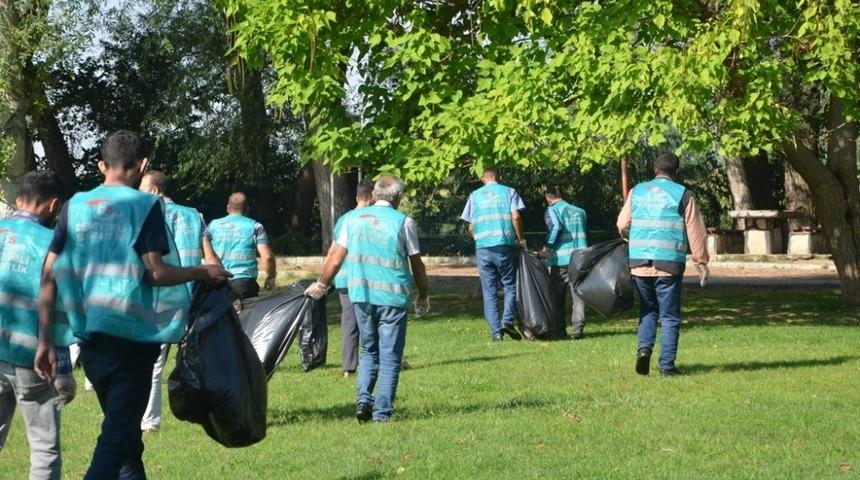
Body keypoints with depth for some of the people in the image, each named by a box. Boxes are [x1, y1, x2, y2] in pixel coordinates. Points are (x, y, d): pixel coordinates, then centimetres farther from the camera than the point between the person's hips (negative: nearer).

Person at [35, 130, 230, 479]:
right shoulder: (144, 205, -6)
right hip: (131, 337, -5)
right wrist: (202, 273, 1)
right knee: (118, 436, -5)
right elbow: (155, 272, -15)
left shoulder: (75, 206, 7)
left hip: (88, 336, 5)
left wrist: (45, 341, 5)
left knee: (122, 428, 20)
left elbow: (49, 275, 2)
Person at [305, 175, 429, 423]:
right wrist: (423, 297, 15)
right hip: (392, 295, -4)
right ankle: (382, 412, -1)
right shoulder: (403, 222, -3)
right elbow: (417, 264, 2)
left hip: (361, 293, 4)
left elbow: (335, 258, 8)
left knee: (369, 351, 18)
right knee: (389, 356, 3)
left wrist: (321, 285, 22)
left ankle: (364, 399, 1)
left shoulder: (353, 219, 7)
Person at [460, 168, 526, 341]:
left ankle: (495, 331, 2)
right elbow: (515, 217, -6)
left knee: (488, 290, 6)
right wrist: (520, 239, 4)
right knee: (510, 285, 8)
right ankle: (507, 320, -10)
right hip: (504, 245, -2)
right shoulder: (508, 192, 7)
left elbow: (470, 227, 11)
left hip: (482, 247, 2)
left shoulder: (475, 195, 13)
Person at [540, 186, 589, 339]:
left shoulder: (552, 211, -1)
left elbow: (556, 227, -18)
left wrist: (548, 247, -9)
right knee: (578, 294, 0)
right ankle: (578, 325, -15)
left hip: (560, 259, -3)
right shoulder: (579, 211, 15)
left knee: (558, 296, 8)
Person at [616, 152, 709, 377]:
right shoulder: (682, 195, 0)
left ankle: (644, 347, -4)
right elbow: (695, 231, 1)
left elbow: (623, 225, 10)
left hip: (639, 262, 3)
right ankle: (667, 364, 1)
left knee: (647, 309, 17)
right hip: (669, 263, -3)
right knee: (670, 315, 4)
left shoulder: (637, 192, 9)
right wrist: (701, 261, 8)